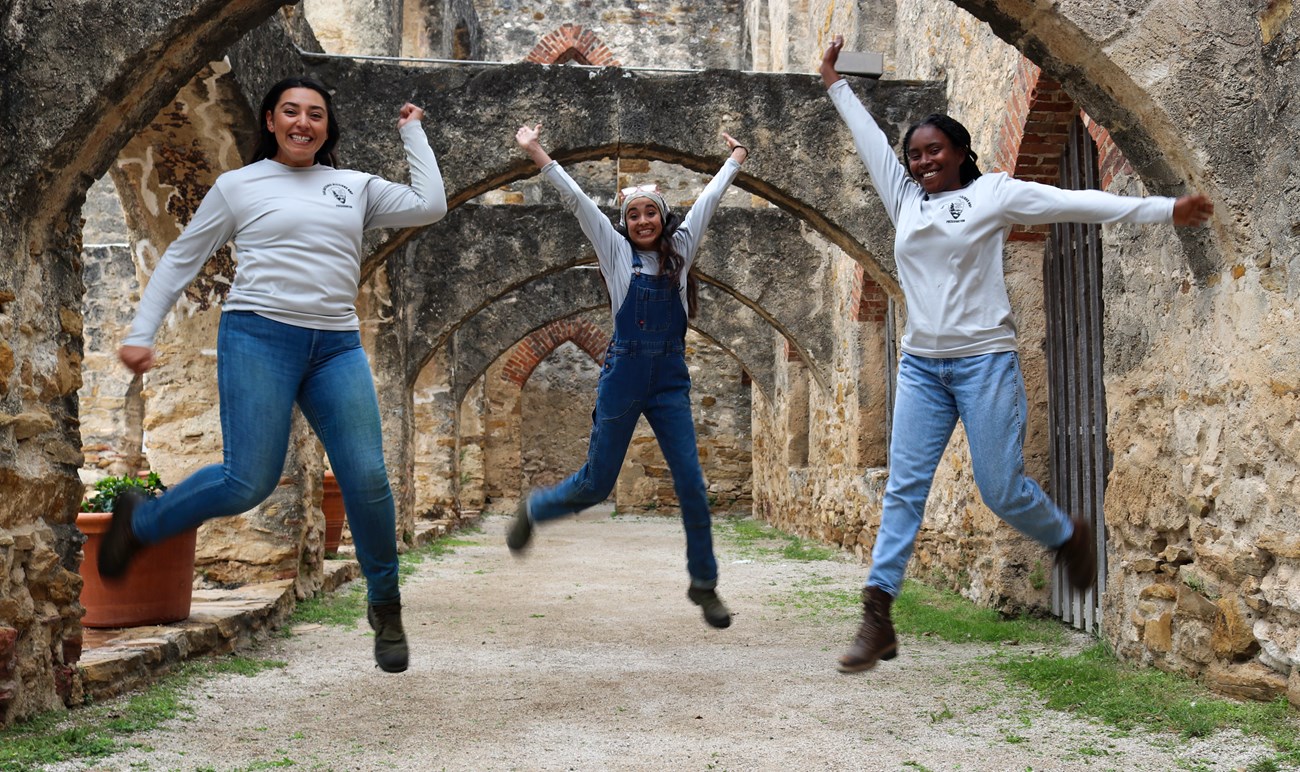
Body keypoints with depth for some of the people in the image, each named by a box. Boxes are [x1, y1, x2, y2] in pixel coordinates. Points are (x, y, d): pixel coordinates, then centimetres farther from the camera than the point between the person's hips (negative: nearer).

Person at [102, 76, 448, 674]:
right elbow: (180, 260, 12)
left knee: (367, 478, -8)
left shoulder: (355, 187, 17)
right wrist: (140, 333, 4)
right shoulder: (238, 186, 9)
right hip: (259, 337, -3)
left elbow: (430, 206, 6)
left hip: (337, 348, 3)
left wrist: (412, 132, 16)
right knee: (249, 484, -12)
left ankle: (385, 607, 12)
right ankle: (140, 522, 18)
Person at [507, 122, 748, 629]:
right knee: (595, 485, 5)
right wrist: (537, 155, -3)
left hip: (670, 381, 2)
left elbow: (709, 198, 16)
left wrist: (735, 159, 23)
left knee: (692, 485, -3)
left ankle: (704, 584, 11)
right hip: (623, 376, -2)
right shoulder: (616, 251, 4)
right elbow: (575, 199, 0)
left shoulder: (679, 249, 9)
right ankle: (532, 510, 36)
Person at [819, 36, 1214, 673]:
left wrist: (1164, 209, -12)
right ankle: (877, 619, -5)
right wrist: (836, 85, 30)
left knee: (1002, 491, -4)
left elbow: (1074, 203, -7)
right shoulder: (905, 199, 12)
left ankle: (1068, 537, 29)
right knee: (903, 487, -3)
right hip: (921, 364, 4)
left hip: (984, 360, -4)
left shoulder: (992, 194, -1)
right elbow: (870, 141, 22)